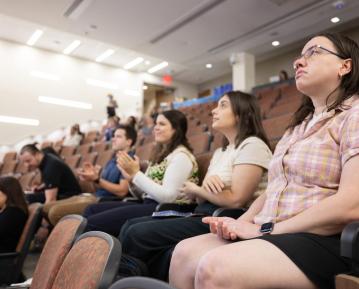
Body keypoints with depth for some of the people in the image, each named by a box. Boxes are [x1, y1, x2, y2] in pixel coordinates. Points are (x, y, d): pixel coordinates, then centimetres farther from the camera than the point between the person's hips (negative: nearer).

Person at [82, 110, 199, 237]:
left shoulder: (180, 156, -10)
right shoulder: (161, 153, 18)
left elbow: (167, 197, -21)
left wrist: (136, 174, -17)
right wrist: (131, 178, -4)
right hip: (148, 204, 9)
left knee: (92, 223, -18)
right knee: (92, 210, 1)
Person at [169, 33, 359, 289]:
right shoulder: (300, 124, 21)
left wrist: (265, 229, -14)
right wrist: (242, 223, -2)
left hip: (323, 240, -7)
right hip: (275, 236, 7)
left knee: (214, 268, -28)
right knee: (186, 252, -11)